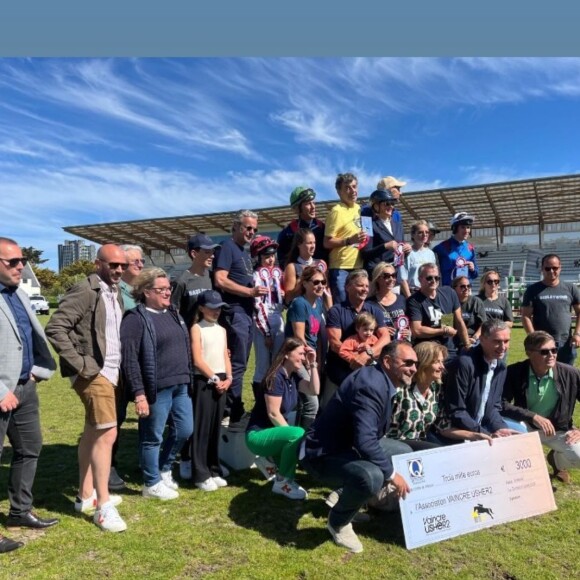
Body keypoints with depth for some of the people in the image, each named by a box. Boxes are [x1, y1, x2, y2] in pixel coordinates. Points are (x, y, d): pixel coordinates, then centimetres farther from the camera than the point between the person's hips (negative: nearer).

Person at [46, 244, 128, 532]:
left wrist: (117, 365, 10)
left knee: (93, 433, 16)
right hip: (94, 373, -9)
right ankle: (103, 506, 3)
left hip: (110, 371, 9)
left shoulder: (115, 293, 11)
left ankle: (86, 496, 29)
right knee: (107, 433, -9)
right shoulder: (84, 291, -14)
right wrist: (80, 364, -19)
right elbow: (54, 328, -19)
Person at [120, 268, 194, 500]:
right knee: (153, 437, 7)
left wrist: (188, 378, 18)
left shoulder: (172, 313, 13)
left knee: (185, 430, 15)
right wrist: (139, 393, -20)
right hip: (156, 389, -8)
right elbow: (129, 358, -17)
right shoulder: (135, 319, -12)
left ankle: (163, 469, 37)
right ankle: (152, 483, 26)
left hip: (180, 385, 8)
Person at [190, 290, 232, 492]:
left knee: (216, 427, 11)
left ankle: (214, 470, 21)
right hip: (204, 381, -6)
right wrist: (214, 379, -11)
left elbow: (226, 356, 12)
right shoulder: (197, 328, -4)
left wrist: (228, 378, -2)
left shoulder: (221, 330, 15)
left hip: (222, 381, 6)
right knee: (202, 428, -2)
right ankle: (201, 475, 6)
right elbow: (198, 360, -11)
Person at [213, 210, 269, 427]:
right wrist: (250, 291, -18)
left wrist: (255, 292, 10)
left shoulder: (245, 252, 20)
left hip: (247, 313, 9)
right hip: (234, 312, -9)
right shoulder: (227, 247, -7)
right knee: (237, 364, -8)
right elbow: (220, 280, -18)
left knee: (240, 364, 12)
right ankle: (231, 414, 0)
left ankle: (234, 412, 21)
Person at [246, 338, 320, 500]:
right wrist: (293, 433, -19)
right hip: (258, 435, -8)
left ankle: (273, 458, 9)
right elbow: (273, 414, -22)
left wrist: (312, 365, -8)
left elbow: (314, 391, -5)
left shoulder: (294, 376, 5)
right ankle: (282, 482, -13)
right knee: (299, 435, -31)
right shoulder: (276, 377, -20)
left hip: (276, 430, 8)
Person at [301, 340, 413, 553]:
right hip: (324, 455, -10)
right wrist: (391, 474, -21)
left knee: (403, 452, 15)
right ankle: (338, 522, -3)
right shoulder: (371, 384, -28)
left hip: (350, 445, 10)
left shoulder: (382, 381, 4)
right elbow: (365, 442, -34)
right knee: (371, 477, -36)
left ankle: (349, 497, 21)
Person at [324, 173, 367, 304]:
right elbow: (327, 243, -15)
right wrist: (349, 240, -24)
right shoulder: (337, 211, -11)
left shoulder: (359, 209, 11)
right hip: (341, 268, -7)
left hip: (358, 266, 7)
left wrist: (364, 240, 8)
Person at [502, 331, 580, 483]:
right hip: (526, 426, -1)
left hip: (558, 429, 1)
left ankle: (557, 460, 16)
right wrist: (533, 416, -34)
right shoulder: (514, 372, -17)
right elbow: (502, 404, -23)